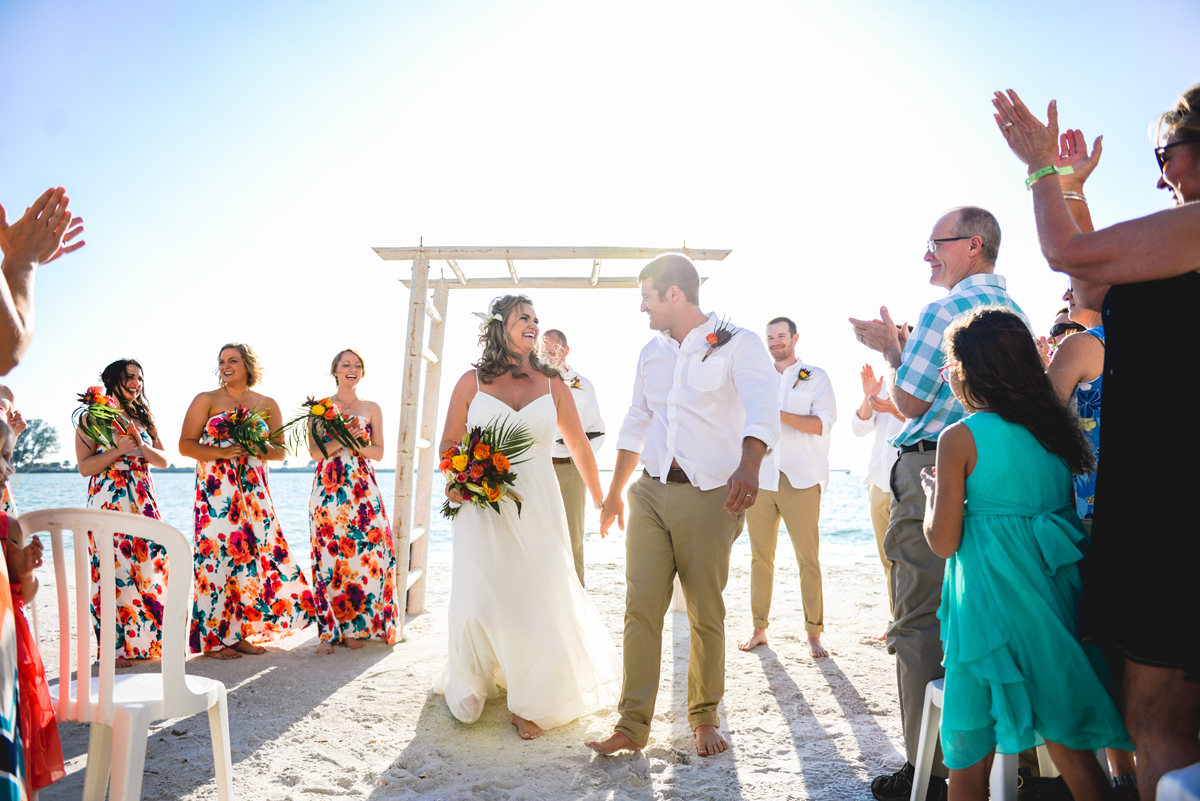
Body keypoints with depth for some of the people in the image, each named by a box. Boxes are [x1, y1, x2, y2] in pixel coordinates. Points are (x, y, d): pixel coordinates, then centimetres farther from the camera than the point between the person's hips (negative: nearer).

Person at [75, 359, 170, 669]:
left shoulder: (144, 418, 17)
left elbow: (163, 460, 9)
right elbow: (84, 466, -5)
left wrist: (141, 445, -9)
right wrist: (119, 449, -17)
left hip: (144, 502, 5)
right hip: (108, 502, -5)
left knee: (150, 567, 1)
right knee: (112, 570, -7)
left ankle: (148, 641, 9)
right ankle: (113, 647, 0)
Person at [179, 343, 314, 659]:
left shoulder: (268, 405, 11)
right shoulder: (206, 400, 4)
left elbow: (281, 450, 14)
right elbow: (185, 445, -1)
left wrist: (259, 448, -7)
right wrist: (224, 452, -15)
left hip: (254, 490, 3)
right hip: (215, 489, -3)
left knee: (254, 552, 0)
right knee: (218, 553, -7)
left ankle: (241, 634, 14)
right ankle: (215, 638, 4)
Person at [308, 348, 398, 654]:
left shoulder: (372, 408, 12)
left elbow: (379, 453, 8)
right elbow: (314, 451, 1)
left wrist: (357, 443, -10)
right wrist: (342, 439, -14)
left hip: (363, 490, 1)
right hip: (329, 489, -1)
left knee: (364, 555, -5)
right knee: (328, 556, -4)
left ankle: (352, 628, 7)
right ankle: (328, 631, 4)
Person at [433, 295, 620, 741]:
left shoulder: (552, 384, 6)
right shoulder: (472, 382, 3)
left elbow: (579, 445, 12)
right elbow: (450, 440, 11)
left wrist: (599, 500, 15)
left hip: (536, 508, 1)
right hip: (482, 507, -1)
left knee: (539, 598, 1)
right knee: (480, 600, 2)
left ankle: (531, 703, 21)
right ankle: (471, 686, 32)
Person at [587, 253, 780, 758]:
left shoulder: (737, 344, -5)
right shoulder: (651, 353, 15)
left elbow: (763, 407, -23)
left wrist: (749, 465, -42)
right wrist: (615, 492, 26)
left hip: (709, 496, -5)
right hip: (651, 491, 5)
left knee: (706, 613, 4)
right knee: (641, 607, 0)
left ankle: (705, 718, 23)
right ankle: (633, 725, 9)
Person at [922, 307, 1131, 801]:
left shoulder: (959, 438, -10)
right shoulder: (1055, 429, 7)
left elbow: (943, 542, -10)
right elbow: (1068, 514, 17)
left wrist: (931, 489, 7)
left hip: (991, 598, -6)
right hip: (1055, 589, 6)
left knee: (971, 752, 8)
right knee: (1070, 745, 14)